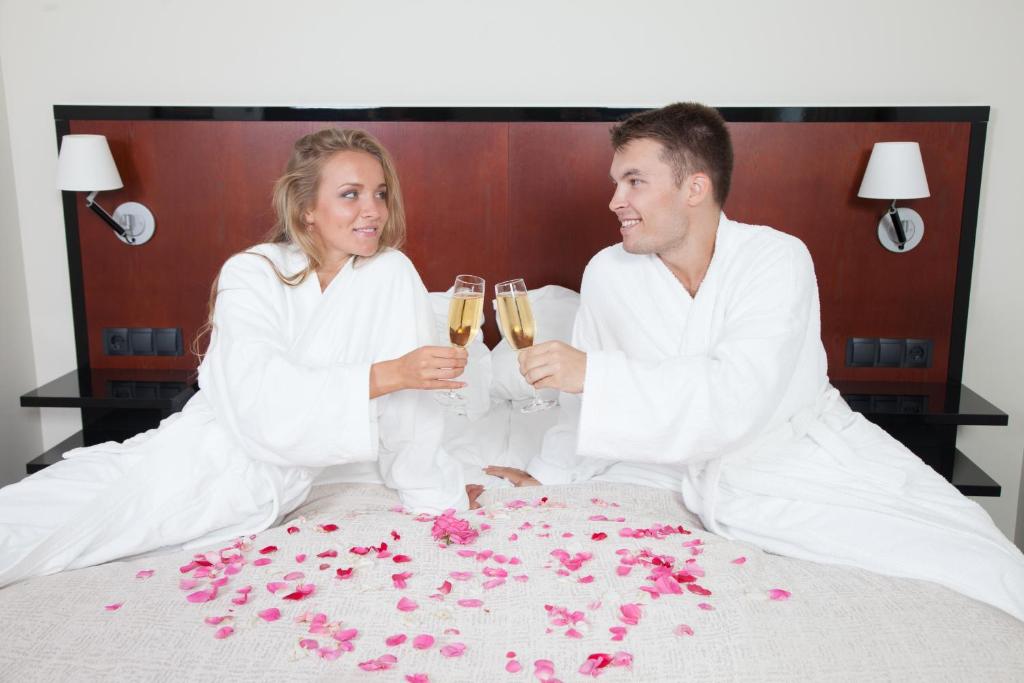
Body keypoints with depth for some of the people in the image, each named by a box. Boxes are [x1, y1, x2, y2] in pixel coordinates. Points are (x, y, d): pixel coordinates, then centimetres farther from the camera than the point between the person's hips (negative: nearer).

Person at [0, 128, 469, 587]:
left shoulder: (392, 275, -8)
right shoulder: (251, 273, -10)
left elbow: (408, 406, -5)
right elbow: (261, 400, -26)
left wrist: (437, 500, -2)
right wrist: (388, 375, -32)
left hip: (255, 490, 0)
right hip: (193, 457, 1)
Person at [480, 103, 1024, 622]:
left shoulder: (777, 258, -13)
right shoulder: (607, 274, -4)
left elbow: (735, 400, -27)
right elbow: (588, 400, 10)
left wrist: (592, 373, -30)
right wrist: (546, 474, 16)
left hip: (832, 459, 1)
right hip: (725, 485, 0)